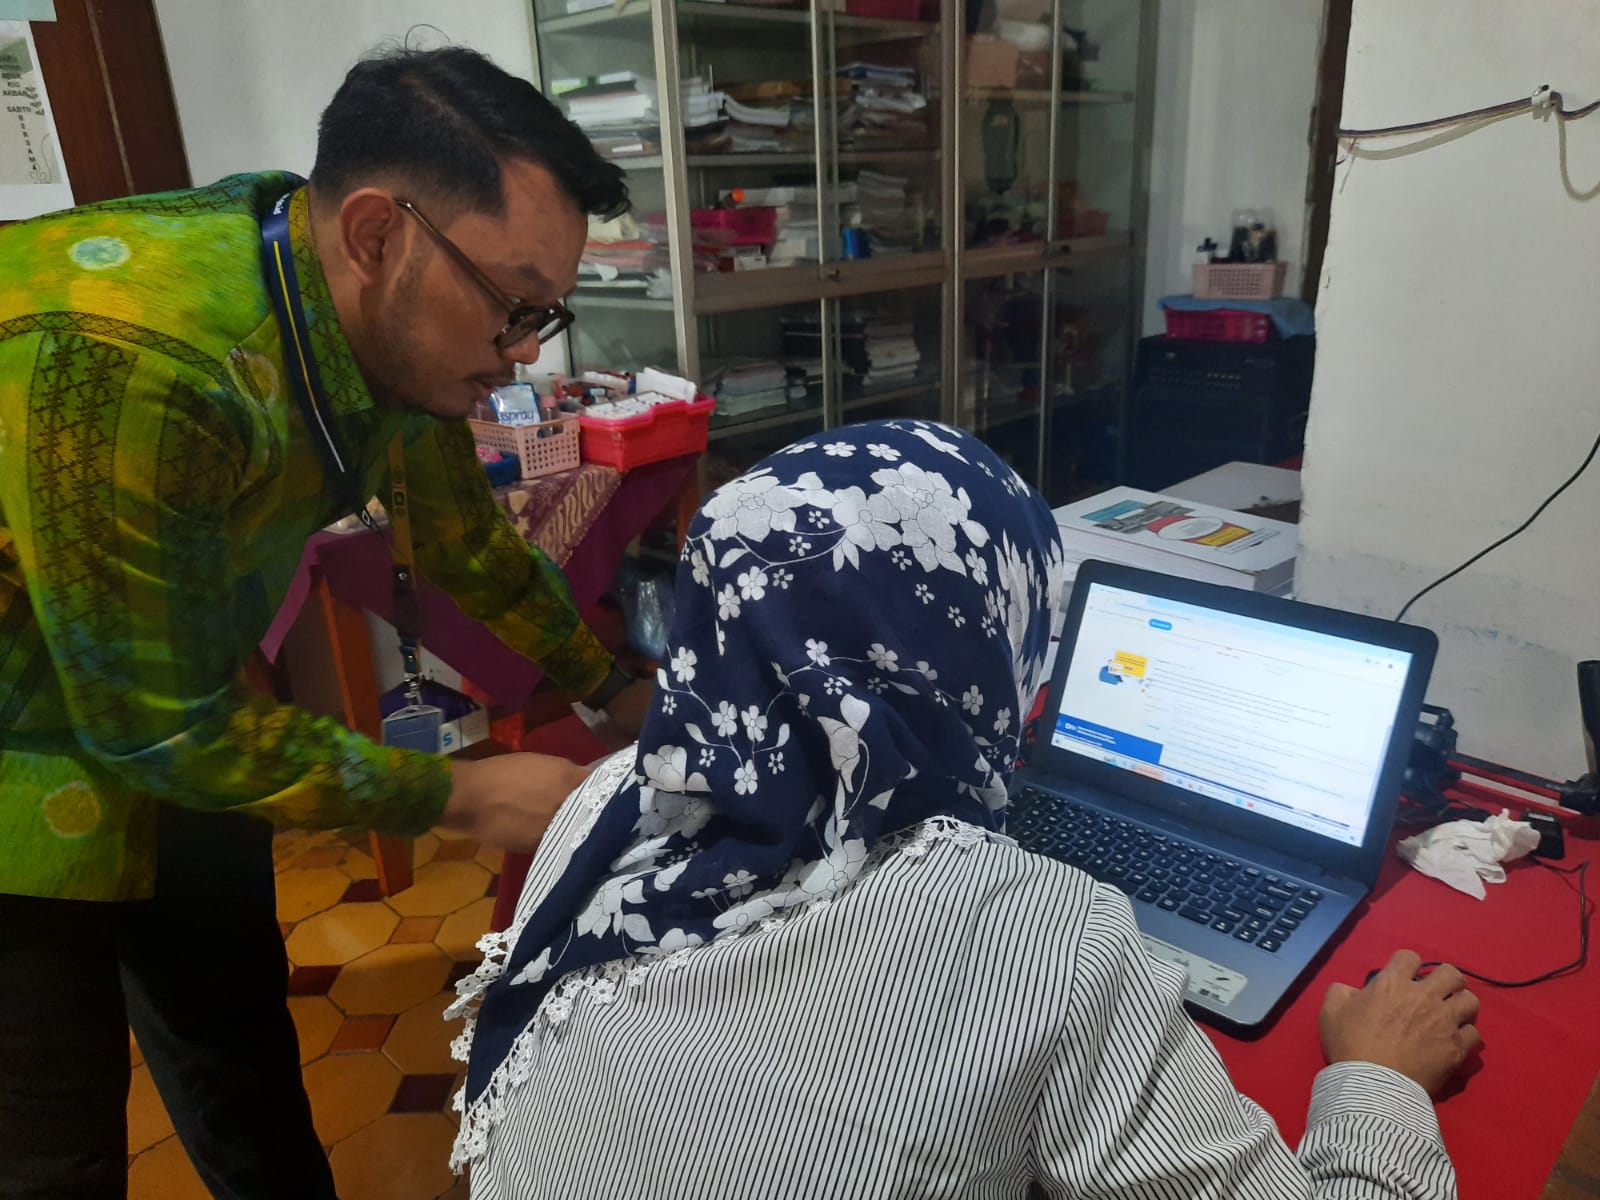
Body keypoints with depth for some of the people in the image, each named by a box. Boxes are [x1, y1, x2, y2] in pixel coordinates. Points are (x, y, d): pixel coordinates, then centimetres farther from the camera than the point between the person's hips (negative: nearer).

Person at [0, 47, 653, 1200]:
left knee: (244, 1042, 20)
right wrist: (461, 795, -21)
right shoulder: (125, 362, -37)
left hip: (172, 720, 7)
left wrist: (619, 692, 3)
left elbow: (467, 536, 4)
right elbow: (161, 724, -28)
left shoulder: (392, 322, -14)